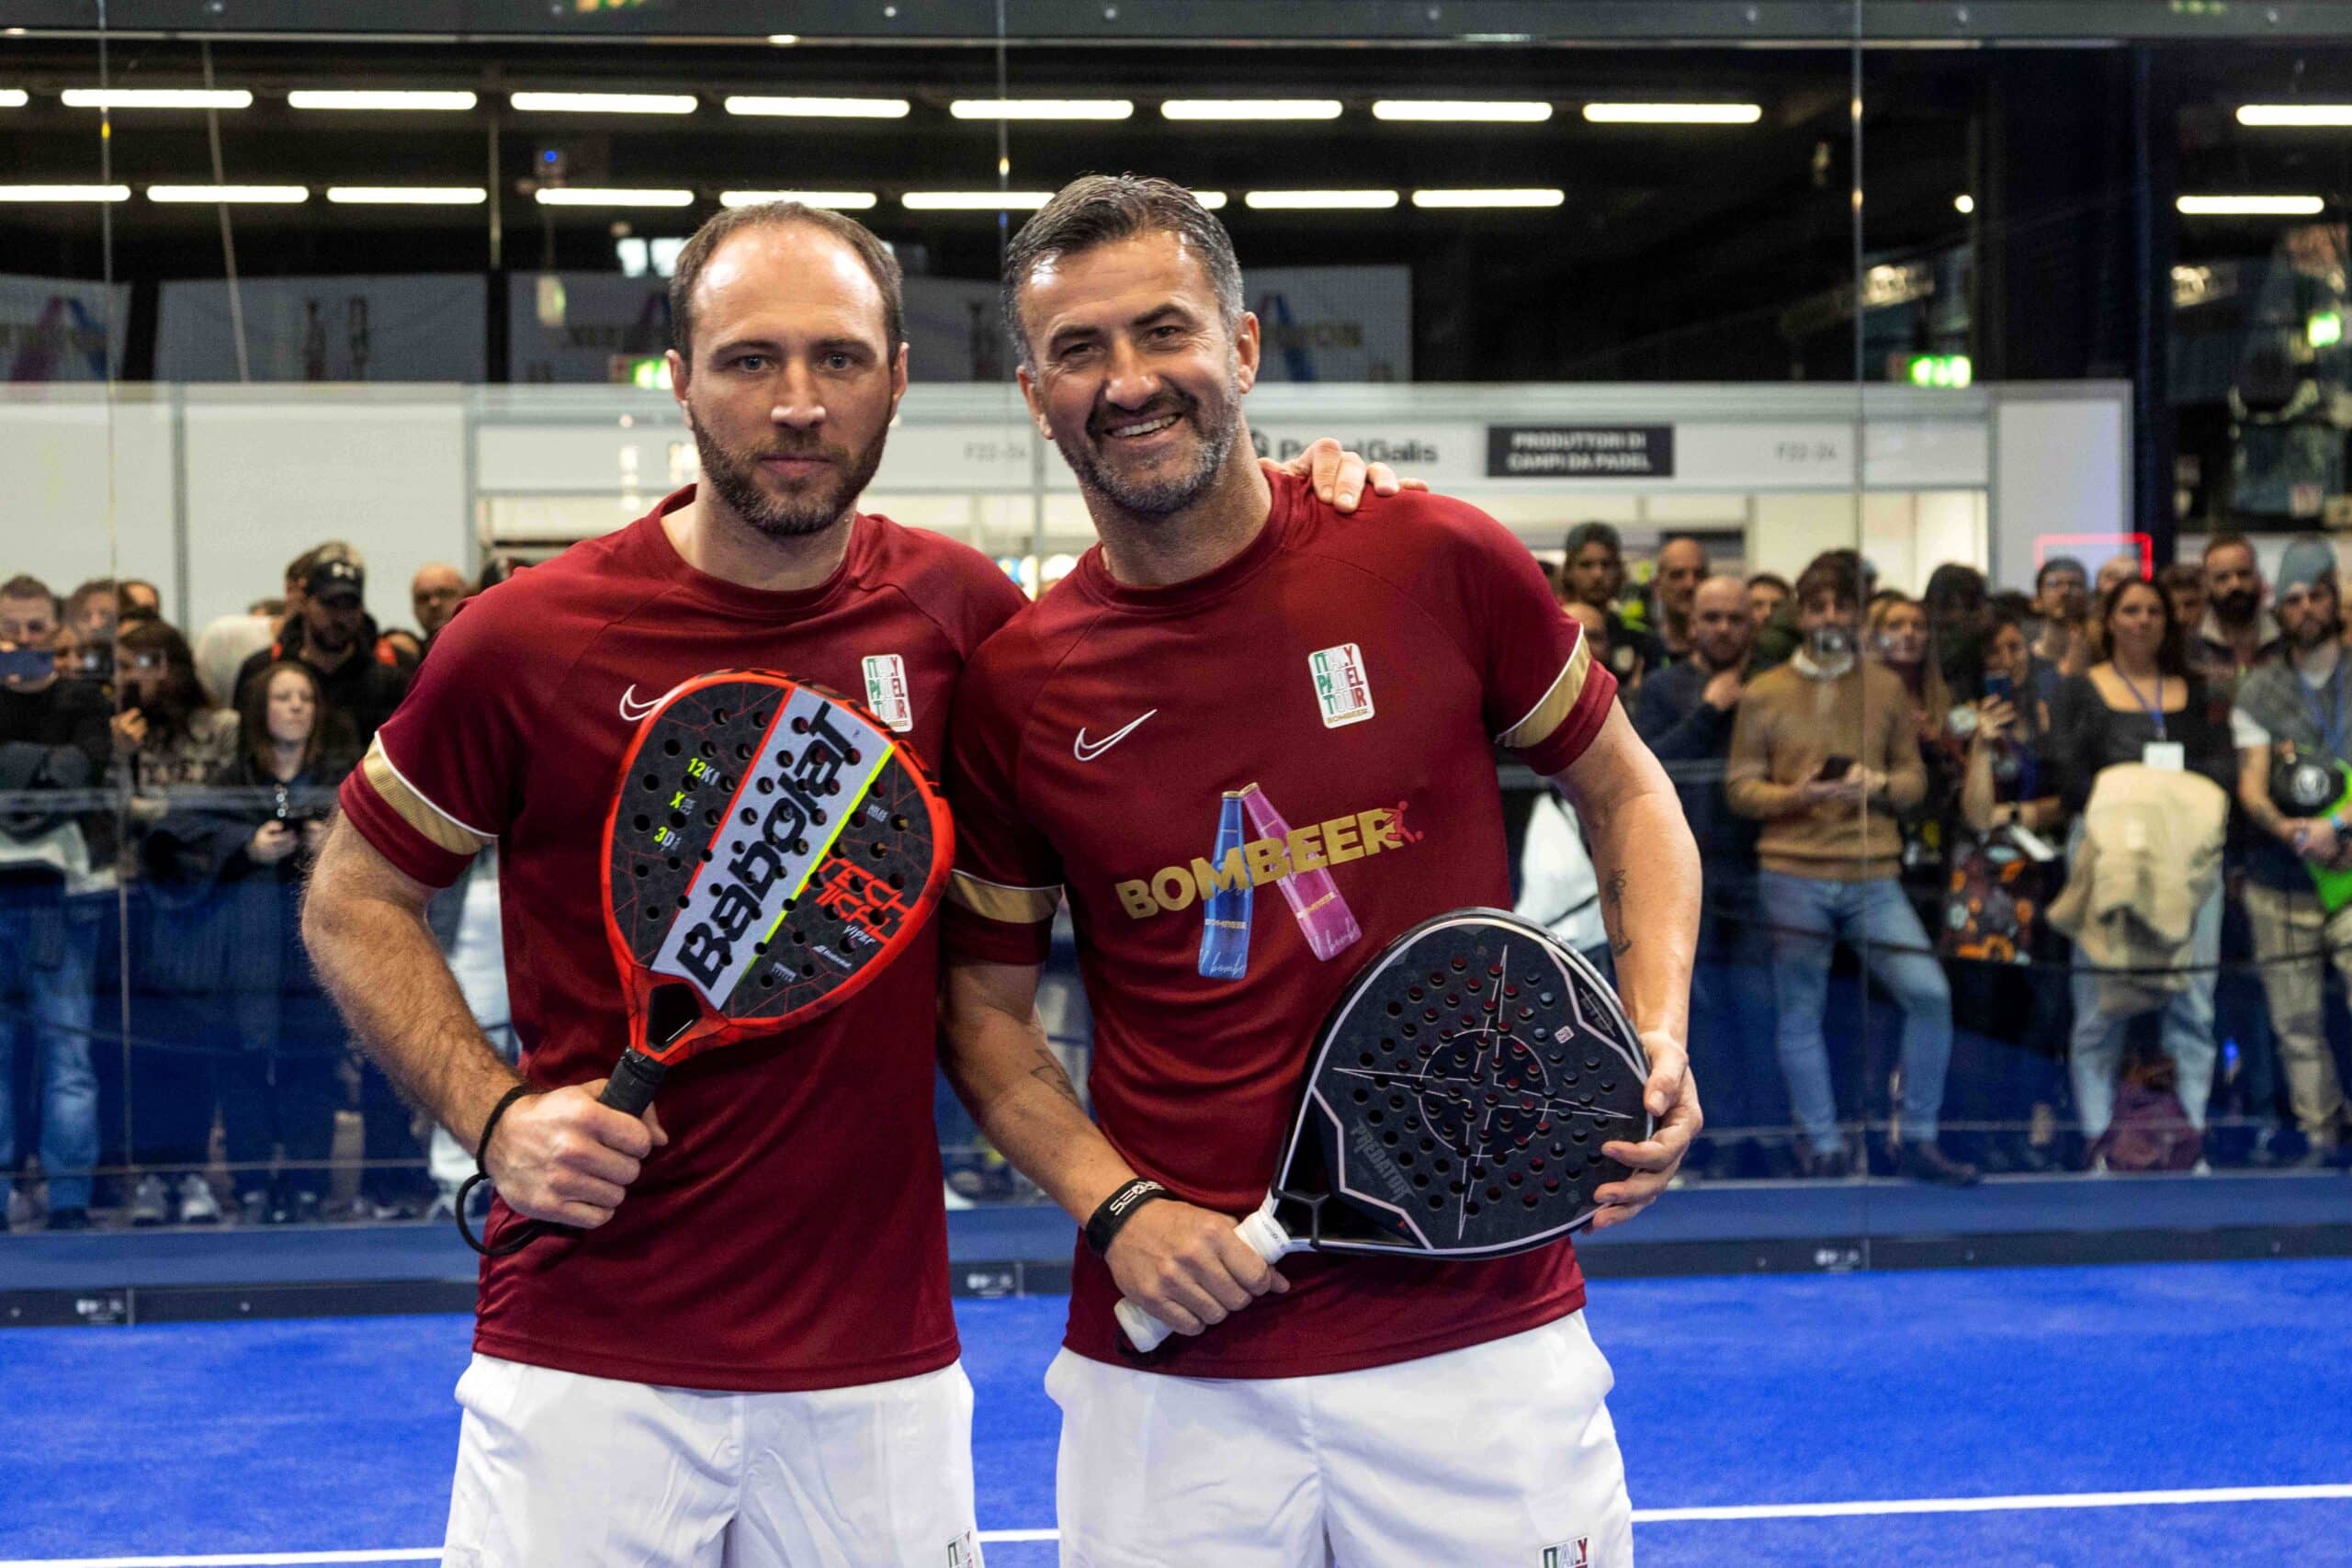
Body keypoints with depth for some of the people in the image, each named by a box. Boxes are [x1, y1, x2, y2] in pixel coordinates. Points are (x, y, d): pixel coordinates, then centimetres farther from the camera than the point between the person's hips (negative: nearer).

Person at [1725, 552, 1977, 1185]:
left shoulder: (1887, 688, 10)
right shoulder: (1764, 694, 5)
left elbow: (1914, 776, 11)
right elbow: (1739, 785, 4)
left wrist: (1878, 786, -11)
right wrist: (1793, 795, -14)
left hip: (1873, 876, 1)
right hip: (1793, 876, -1)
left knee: (1929, 993, -11)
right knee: (1800, 1014, 2)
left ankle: (1918, 1140, 1)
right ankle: (1824, 1147, 13)